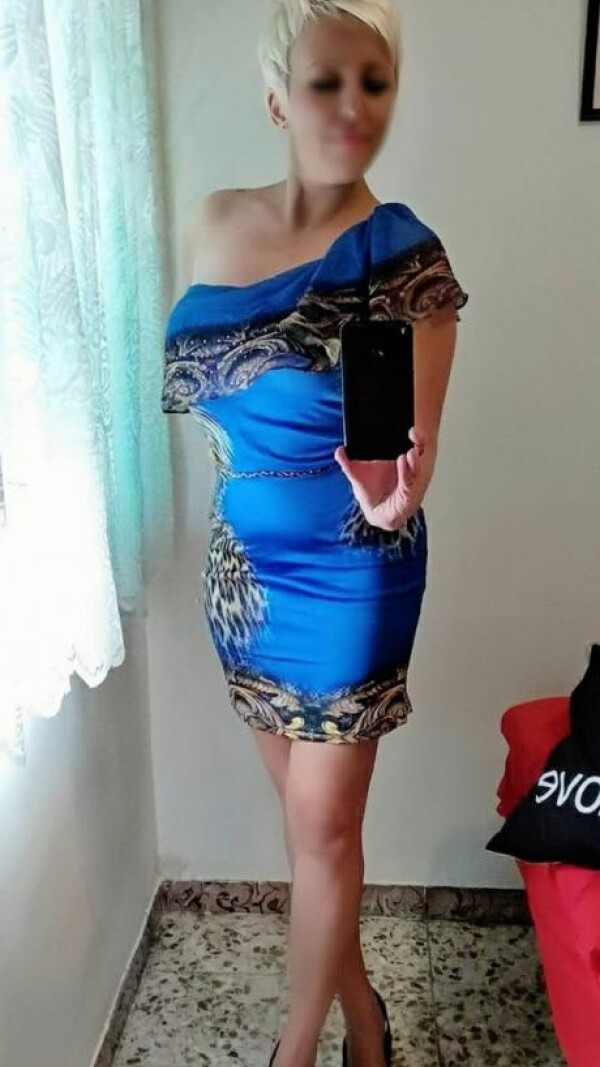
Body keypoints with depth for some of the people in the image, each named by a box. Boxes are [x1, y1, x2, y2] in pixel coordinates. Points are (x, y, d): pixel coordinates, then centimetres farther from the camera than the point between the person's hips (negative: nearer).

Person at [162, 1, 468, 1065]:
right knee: (305, 806, 18)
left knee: (323, 826, 9)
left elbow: (415, 443, -15)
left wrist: (394, 491, -35)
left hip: (349, 573, -5)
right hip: (243, 563, 5)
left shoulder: (402, 252, -12)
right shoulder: (212, 224, 2)